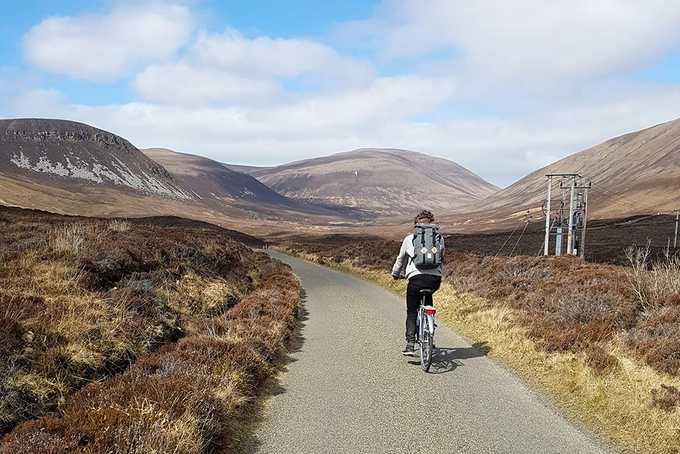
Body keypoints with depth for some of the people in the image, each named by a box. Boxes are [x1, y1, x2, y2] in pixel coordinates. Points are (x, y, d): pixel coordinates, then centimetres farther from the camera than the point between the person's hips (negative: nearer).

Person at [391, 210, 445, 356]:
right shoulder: (439, 239, 14)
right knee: (428, 297, 33)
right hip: (435, 279, 2)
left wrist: (396, 274, 40)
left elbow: (401, 259, 23)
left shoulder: (409, 239, 12)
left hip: (416, 277, -2)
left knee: (412, 312, 8)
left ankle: (410, 345, -4)